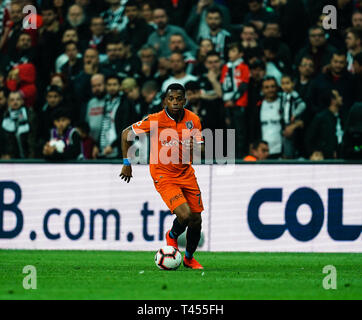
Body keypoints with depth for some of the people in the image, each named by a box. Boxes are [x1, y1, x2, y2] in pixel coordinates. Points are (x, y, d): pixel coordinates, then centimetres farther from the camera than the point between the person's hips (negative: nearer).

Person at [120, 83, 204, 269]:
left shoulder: (193, 120, -4)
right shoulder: (155, 120, -16)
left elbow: (199, 148, 9)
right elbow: (126, 134, -4)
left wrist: (193, 147, -14)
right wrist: (127, 164, -1)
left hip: (186, 173, 5)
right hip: (163, 175, -4)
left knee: (196, 220, 4)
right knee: (184, 215, -22)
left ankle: (189, 258, 30)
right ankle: (172, 236, 13)